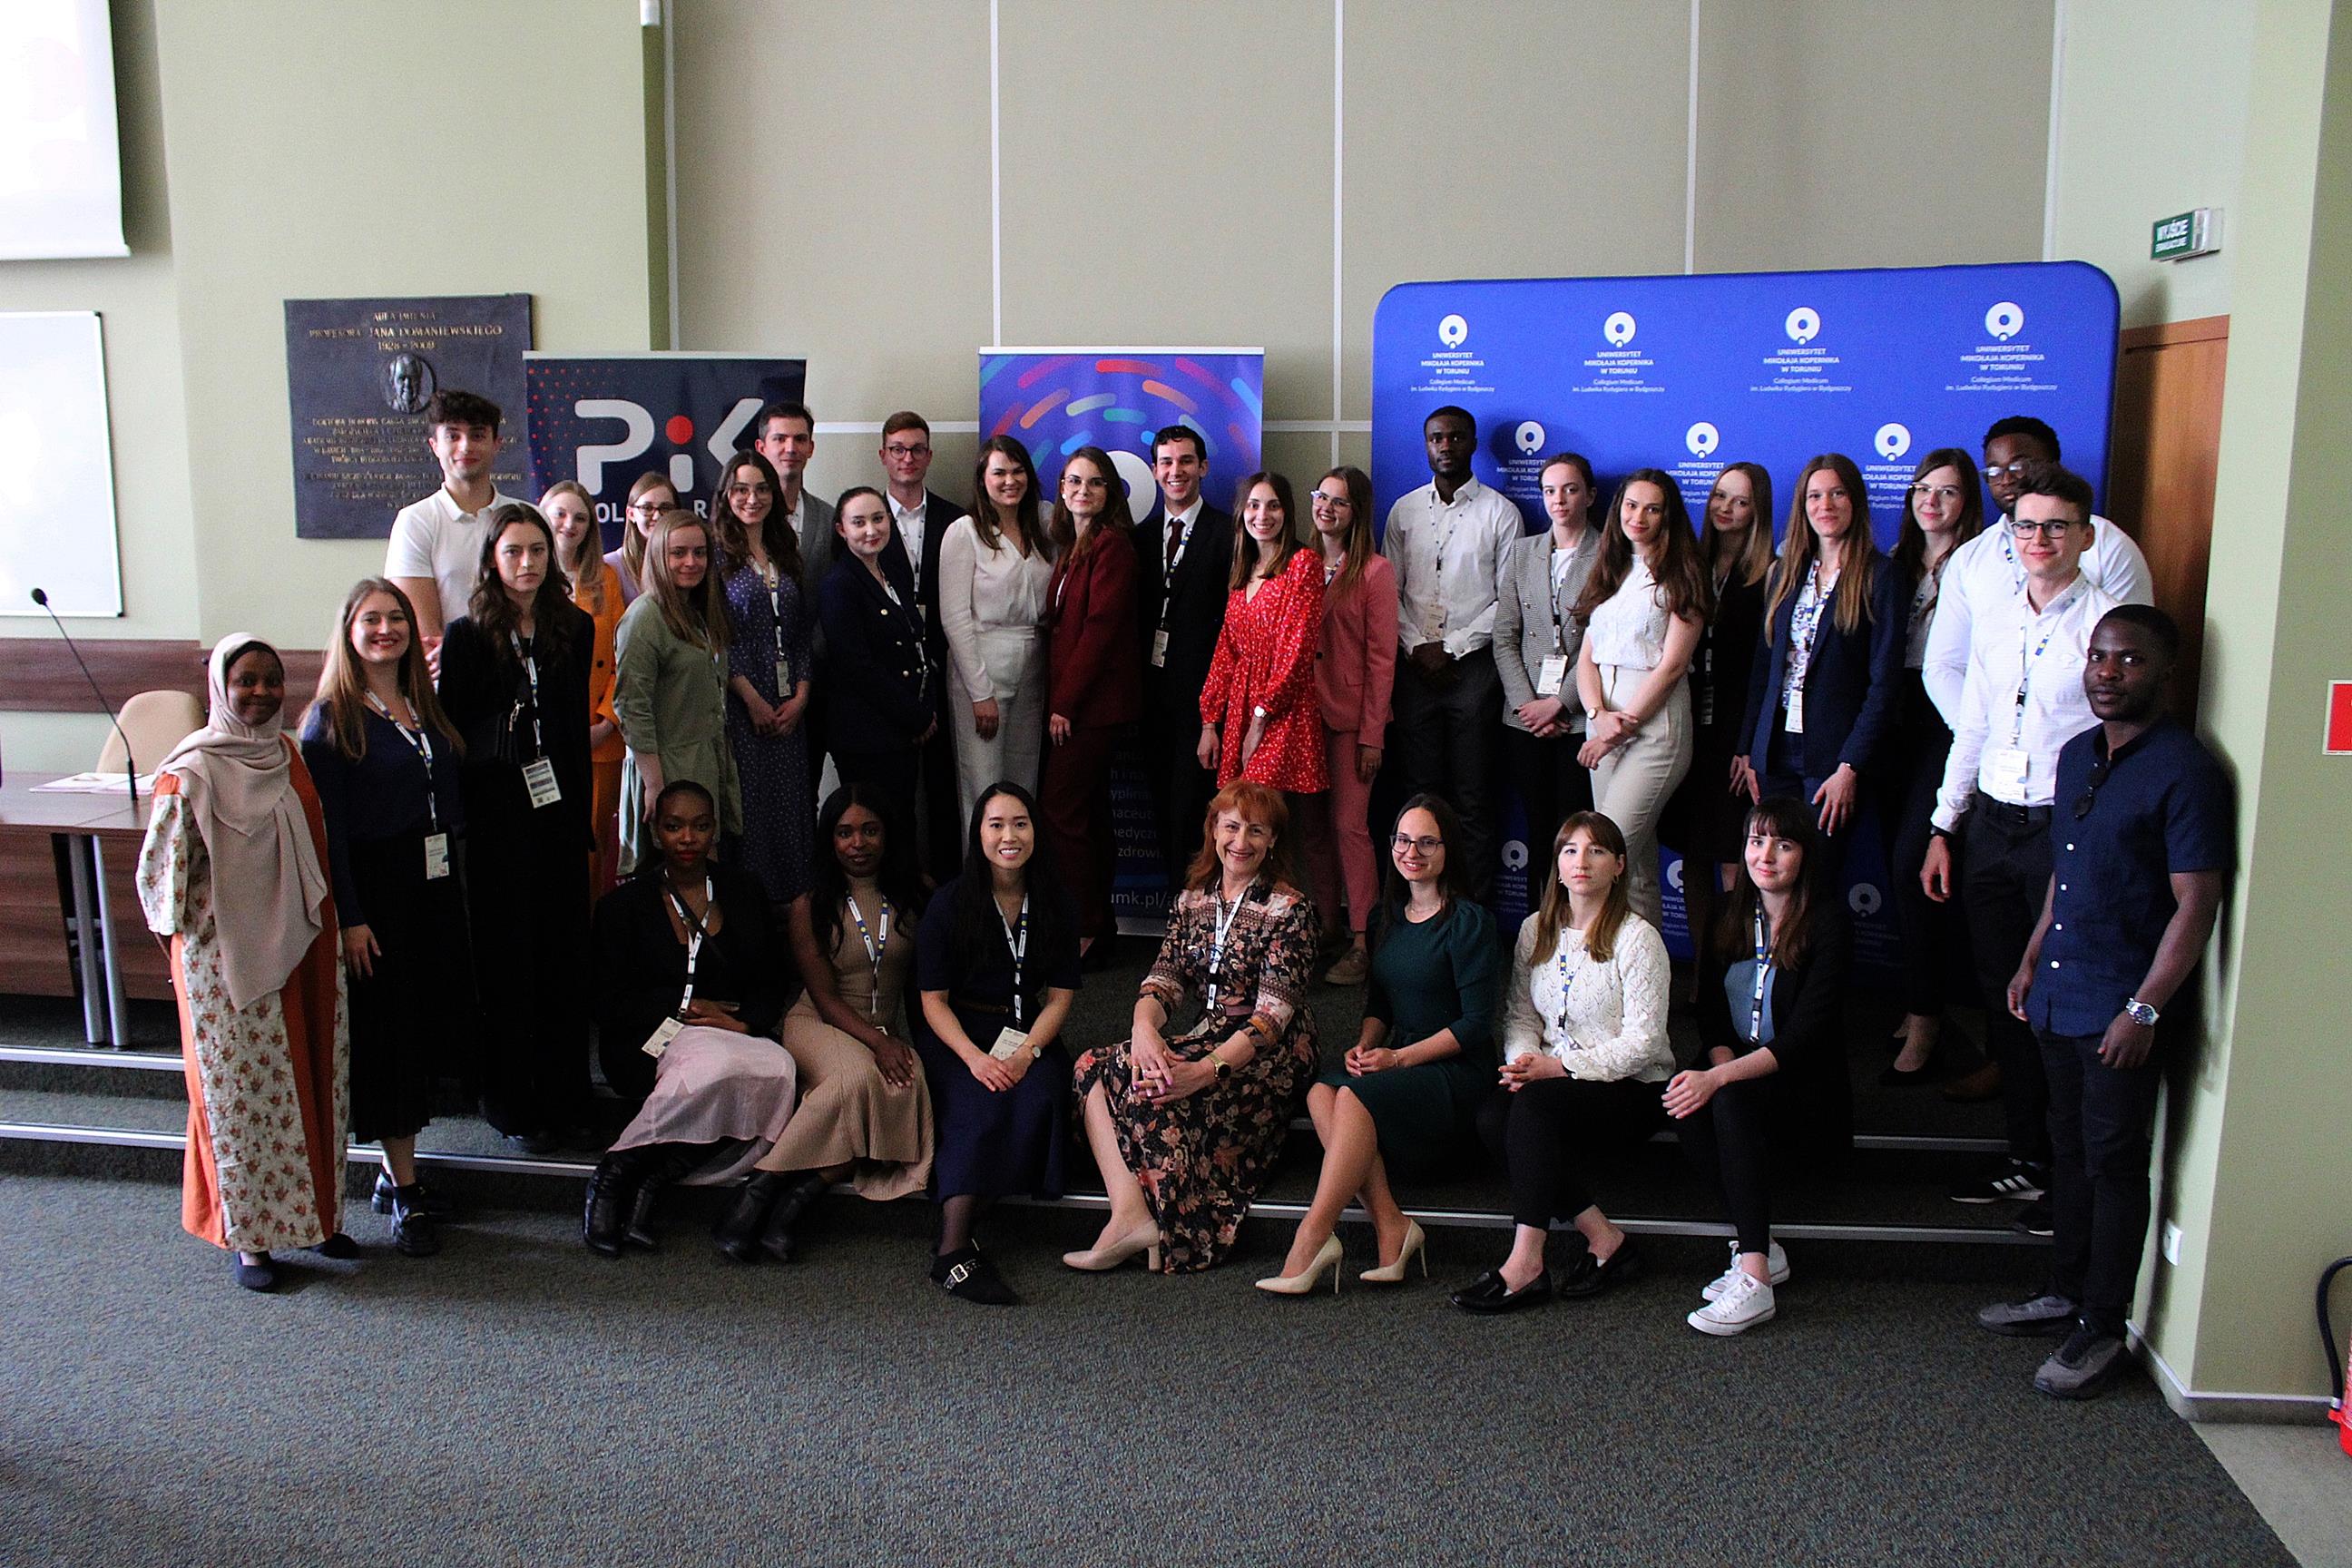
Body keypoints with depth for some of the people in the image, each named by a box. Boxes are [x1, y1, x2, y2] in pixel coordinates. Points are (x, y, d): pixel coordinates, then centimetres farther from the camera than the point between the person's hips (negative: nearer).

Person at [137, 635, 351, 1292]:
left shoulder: (288, 754, 6)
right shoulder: (193, 770, -14)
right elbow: (160, 869, -14)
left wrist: (326, 928, 11)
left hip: (301, 949, 6)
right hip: (228, 959, -6)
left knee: (311, 1082, 13)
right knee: (242, 1094, 5)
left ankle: (310, 1213, 28)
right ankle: (248, 1235, 18)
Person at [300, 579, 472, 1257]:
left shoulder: (425, 707, 12)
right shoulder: (332, 718, -7)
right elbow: (328, 826, -11)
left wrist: (453, 883, 9)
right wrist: (348, 917, -16)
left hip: (435, 888, 6)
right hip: (373, 891, -6)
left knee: (428, 1024, 10)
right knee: (387, 1032, 0)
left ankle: (395, 1168, 24)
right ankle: (404, 1193, 8)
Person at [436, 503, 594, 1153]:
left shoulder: (573, 629, 6)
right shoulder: (467, 636, -4)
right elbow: (449, 734, -4)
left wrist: (581, 816, 9)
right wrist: (456, 824, -9)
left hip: (559, 813, 3)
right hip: (496, 818, -3)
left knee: (565, 952, 7)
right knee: (506, 956, 4)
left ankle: (563, 1094, 20)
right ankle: (512, 1104, 15)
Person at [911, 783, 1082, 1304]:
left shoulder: (1055, 905, 5)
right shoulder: (950, 903, -3)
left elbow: (1060, 996, 4)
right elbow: (934, 999, -4)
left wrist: (1026, 1053, -15)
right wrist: (976, 1058, -21)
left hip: (1029, 1032, 3)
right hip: (957, 1033, -2)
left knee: (1037, 1100, -30)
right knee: (982, 1106, -32)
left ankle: (956, 1238, -28)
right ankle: (953, 1251, -37)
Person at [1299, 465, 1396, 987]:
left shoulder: (1374, 571, -5)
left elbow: (1381, 658, -7)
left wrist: (1372, 734, -11)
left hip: (1350, 717, -5)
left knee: (1348, 824, -7)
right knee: (1312, 824, 8)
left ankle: (1361, 942, -1)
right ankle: (1325, 926, 18)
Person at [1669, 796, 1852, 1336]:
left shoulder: (1827, 921, -10)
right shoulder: (1730, 912, 7)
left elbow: (1805, 1033, -18)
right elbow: (1711, 1010, 6)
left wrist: (1724, 1079, -30)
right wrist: (1721, 1066, -16)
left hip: (1809, 1091, -4)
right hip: (1737, 1075, 4)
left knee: (1733, 1099, -35)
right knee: (1688, 1101, -29)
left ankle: (1754, 1279, -36)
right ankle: (1761, 1249, -20)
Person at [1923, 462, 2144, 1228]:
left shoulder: (2108, 623, -9)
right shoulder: (1991, 620, 11)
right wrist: (1944, 828, 16)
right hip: (1991, 822, 6)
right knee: (2003, 998, 13)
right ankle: (2027, 1160, 27)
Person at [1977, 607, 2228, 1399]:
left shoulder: (2184, 769, -15)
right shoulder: (2077, 754, 10)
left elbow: (2196, 903, -17)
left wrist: (2144, 1008, -20)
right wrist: (2032, 957, 19)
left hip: (2124, 1008, -7)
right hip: (2060, 994, 8)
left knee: (2114, 1163, 2)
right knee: (2071, 1150, 18)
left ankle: (2102, 1329, 13)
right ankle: (2067, 1293, 31)